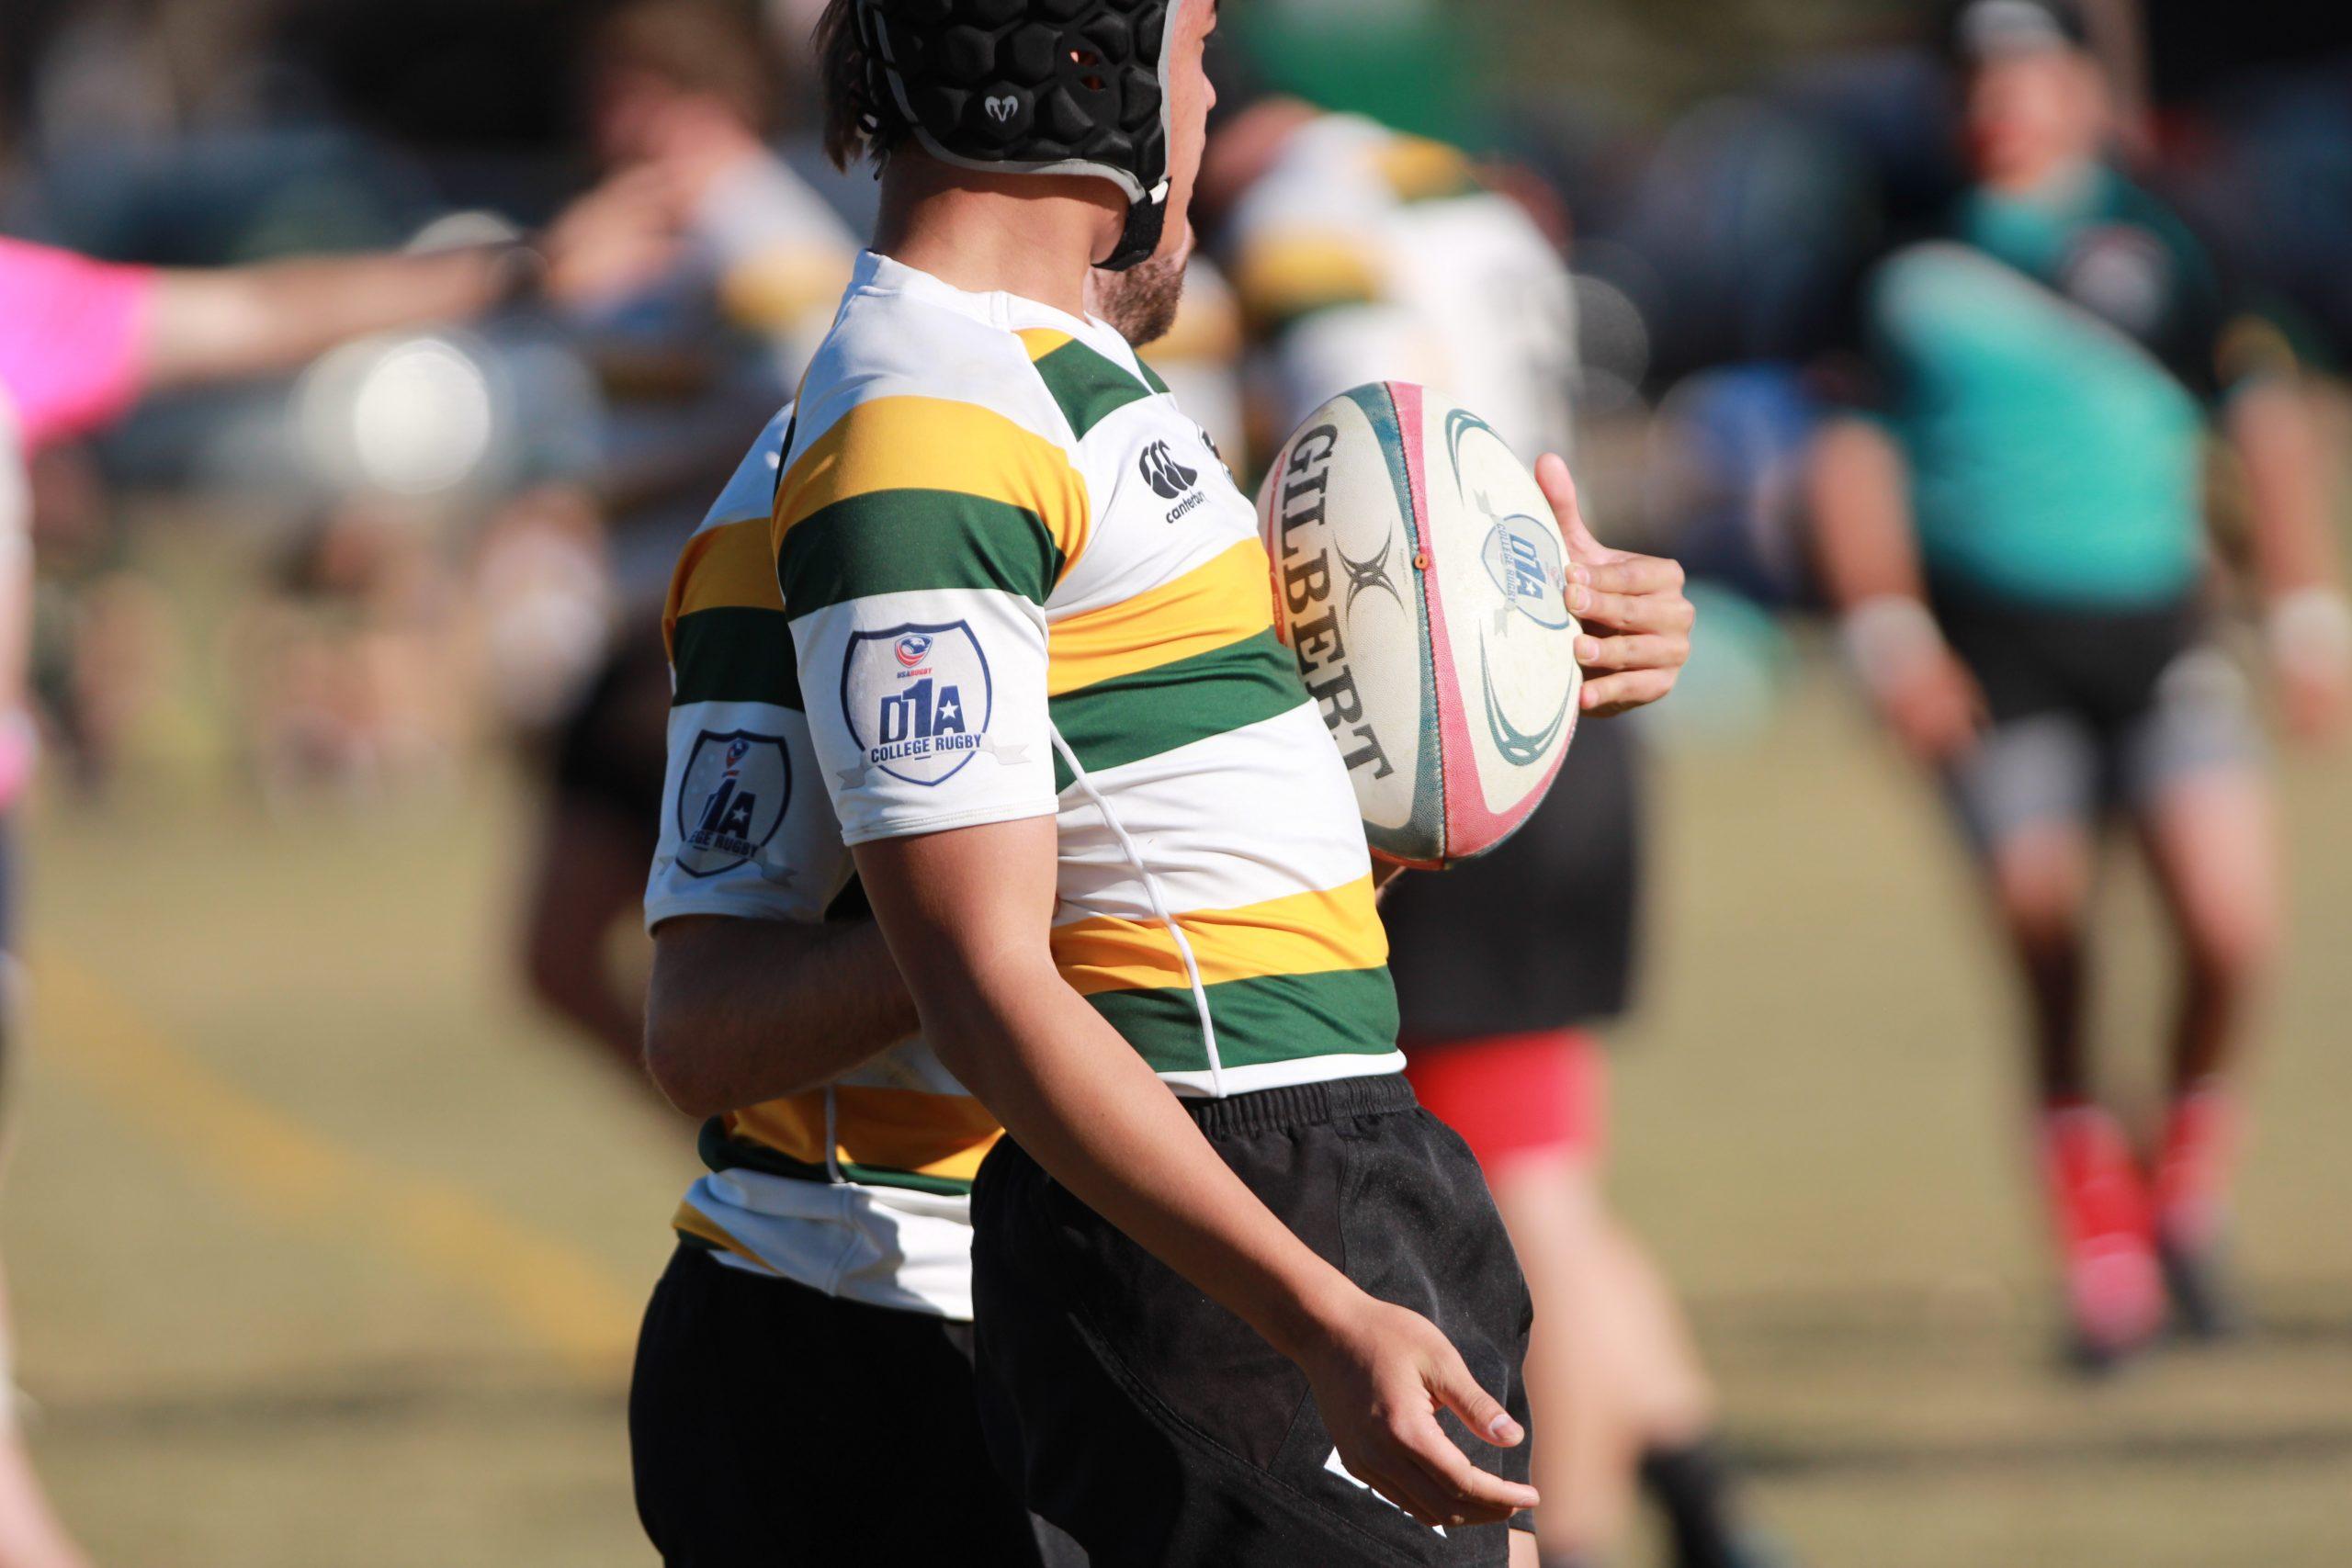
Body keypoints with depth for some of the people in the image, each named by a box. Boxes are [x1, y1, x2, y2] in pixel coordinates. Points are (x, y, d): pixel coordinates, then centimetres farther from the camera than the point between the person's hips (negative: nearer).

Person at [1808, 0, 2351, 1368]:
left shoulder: (2158, 242, 8)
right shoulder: (1910, 267, 9)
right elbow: (1857, 455, 9)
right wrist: (1890, 630, -3)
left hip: (2154, 626, 0)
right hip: (1989, 655, 0)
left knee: (2232, 923, -16)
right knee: (2047, 950, -7)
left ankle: (2190, 1180, 9)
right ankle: (2102, 1249, 9)